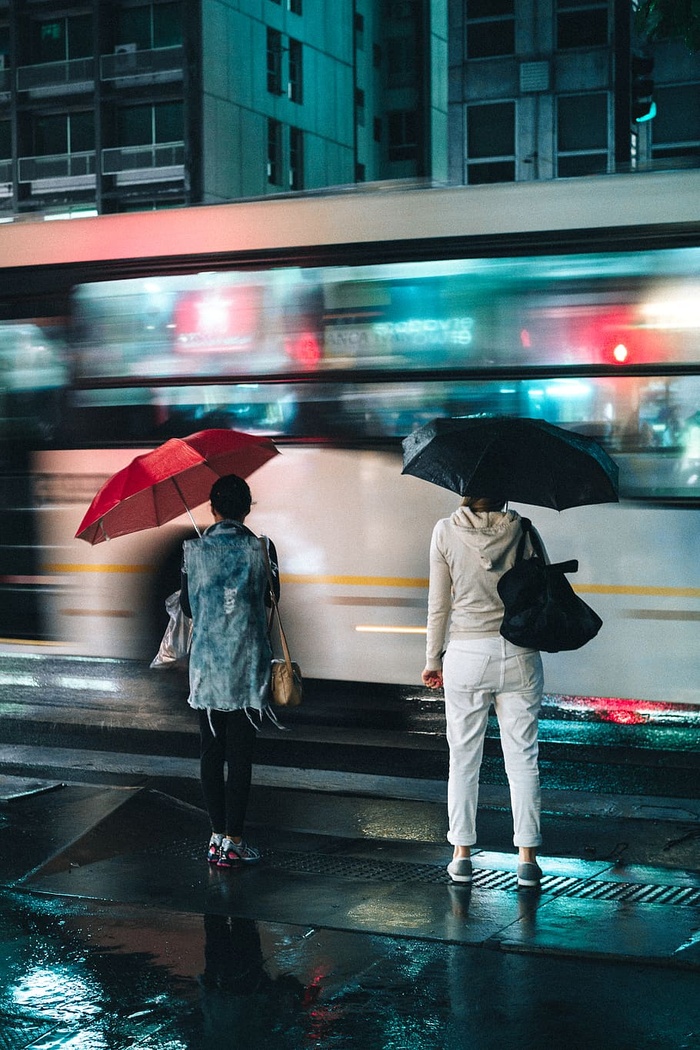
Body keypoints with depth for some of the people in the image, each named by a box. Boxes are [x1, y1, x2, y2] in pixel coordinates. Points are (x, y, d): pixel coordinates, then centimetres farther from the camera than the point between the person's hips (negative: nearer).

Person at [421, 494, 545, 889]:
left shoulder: (446, 531, -5)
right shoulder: (522, 529, -5)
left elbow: (439, 604, -1)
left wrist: (433, 659, 8)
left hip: (466, 656, 0)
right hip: (519, 655, 1)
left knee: (463, 757, 10)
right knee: (523, 757, 7)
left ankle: (462, 855, 15)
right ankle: (528, 859, 10)